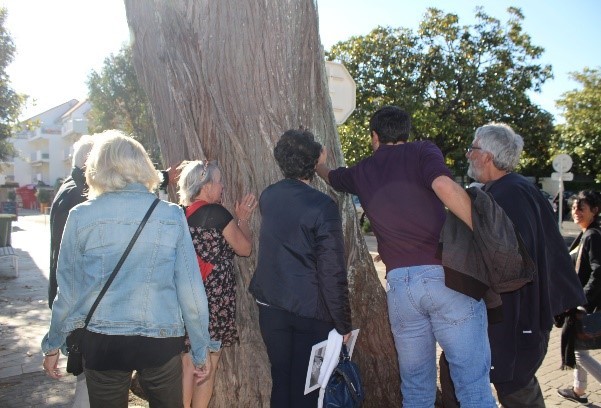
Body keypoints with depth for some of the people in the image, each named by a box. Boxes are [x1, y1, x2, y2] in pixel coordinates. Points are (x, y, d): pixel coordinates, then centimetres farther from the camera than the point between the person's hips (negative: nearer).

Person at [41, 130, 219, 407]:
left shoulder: (81, 216, -6)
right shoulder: (172, 216, -7)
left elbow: (68, 290, 0)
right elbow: (190, 289, -7)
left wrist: (52, 345, 15)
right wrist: (201, 350, 4)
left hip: (101, 343, 1)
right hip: (162, 341, 0)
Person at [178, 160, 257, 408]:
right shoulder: (217, 213, -14)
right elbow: (245, 248, -6)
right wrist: (243, 220, 7)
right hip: (213, 301, -6)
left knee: (188, 363, 15)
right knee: (207, 366, 8)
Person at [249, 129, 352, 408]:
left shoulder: (267, 197, 1)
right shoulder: (322, 206, -16)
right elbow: (332, 273, -17)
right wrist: (343, 324, -8)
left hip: (270, 304, 5)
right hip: (310, 310, -5)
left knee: (280, 379, 17)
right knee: (306, 385, 11)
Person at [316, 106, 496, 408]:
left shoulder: (361, 171, 16)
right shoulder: (423, 151, 5)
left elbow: (331, 177, 39)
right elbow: (444, 186, -17)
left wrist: (320, 166, 61)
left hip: (400, 282, 3)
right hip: (447, 274, -3)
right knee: (473, 382, 5)